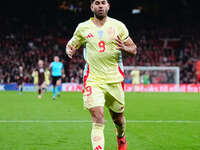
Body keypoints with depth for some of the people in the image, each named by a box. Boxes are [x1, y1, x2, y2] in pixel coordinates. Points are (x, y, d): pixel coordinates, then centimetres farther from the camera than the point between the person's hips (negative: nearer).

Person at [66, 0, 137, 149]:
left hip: (114, 80, 1)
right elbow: (70, 45, 16)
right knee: (98, 119, -17)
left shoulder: (118, 26, 3)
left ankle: (121, 137, 49)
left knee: (118, 118, 16)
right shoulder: (83, 28, 4)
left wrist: (124, 48, -15)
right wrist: (70, 51, -9)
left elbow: (134, 48, 8)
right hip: (93, 80, -1)